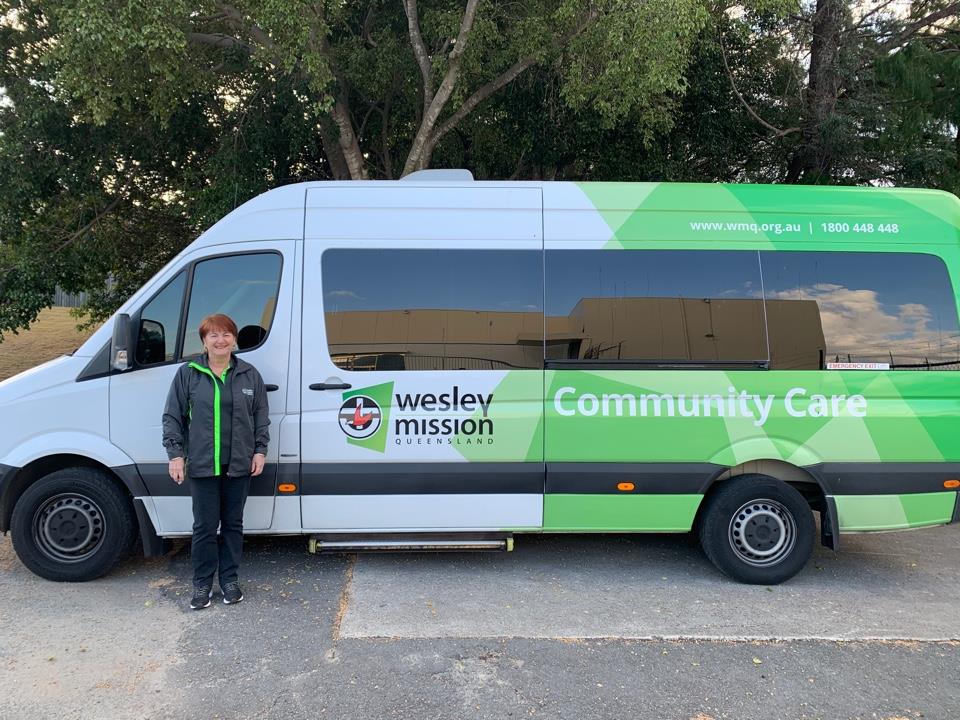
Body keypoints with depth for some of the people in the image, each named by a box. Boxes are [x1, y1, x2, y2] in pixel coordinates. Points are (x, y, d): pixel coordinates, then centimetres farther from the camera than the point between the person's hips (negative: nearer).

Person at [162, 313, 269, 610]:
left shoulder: (249, 374, 5)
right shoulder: (187, 374, 0)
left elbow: (261, 415, 8)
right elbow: (172, 416, 1)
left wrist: (260, 450, 2)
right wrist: (175, 453, -5)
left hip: (239, 464, 2)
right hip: (201, 465, -2)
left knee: (233, 524, 12)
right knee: (205, 526, 4)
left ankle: (230, 580, 25)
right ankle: (202, 584, 18)